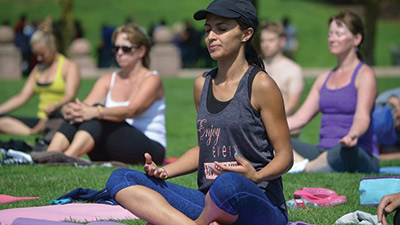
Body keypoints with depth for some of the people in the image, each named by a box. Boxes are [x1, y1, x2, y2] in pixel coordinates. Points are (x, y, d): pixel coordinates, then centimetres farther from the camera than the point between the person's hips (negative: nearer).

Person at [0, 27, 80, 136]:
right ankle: (32, 133, -34)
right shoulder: (38, 69, 23)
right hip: (41, 120, 6)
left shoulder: (69, 66, 2)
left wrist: (54, 106, -33)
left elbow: (70, 97, -12)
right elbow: (22, 97, 20)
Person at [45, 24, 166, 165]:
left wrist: (97, 112, -40)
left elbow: (132, 110, -22)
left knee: (97, 110, -28)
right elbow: (87, 105, -4)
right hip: (110, 154, 5)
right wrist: (70, 109, -30)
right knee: (79, 115, -19)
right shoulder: (108, 80, 15)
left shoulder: (151, 79, -2)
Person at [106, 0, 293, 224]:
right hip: (210, 202, 7)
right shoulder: (202, 84, 14)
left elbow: (285, 155, -3)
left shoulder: (260, 85, -4)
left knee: (229, 183, -43)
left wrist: (256, 177, -23)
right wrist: (164, 171, 7)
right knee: (120, 179, -9)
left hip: (259, 207, -6)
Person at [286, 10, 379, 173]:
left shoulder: (365, 74, -1)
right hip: (324, 152, 6)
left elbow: (362, 118, -17)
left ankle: (303, 168, -23)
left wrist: (352, 135, -41)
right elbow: (300, 118, 16)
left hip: (361, 156, -6)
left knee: (346, 151, -44)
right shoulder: (325, 78, 20)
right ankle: (303, 164, -33)